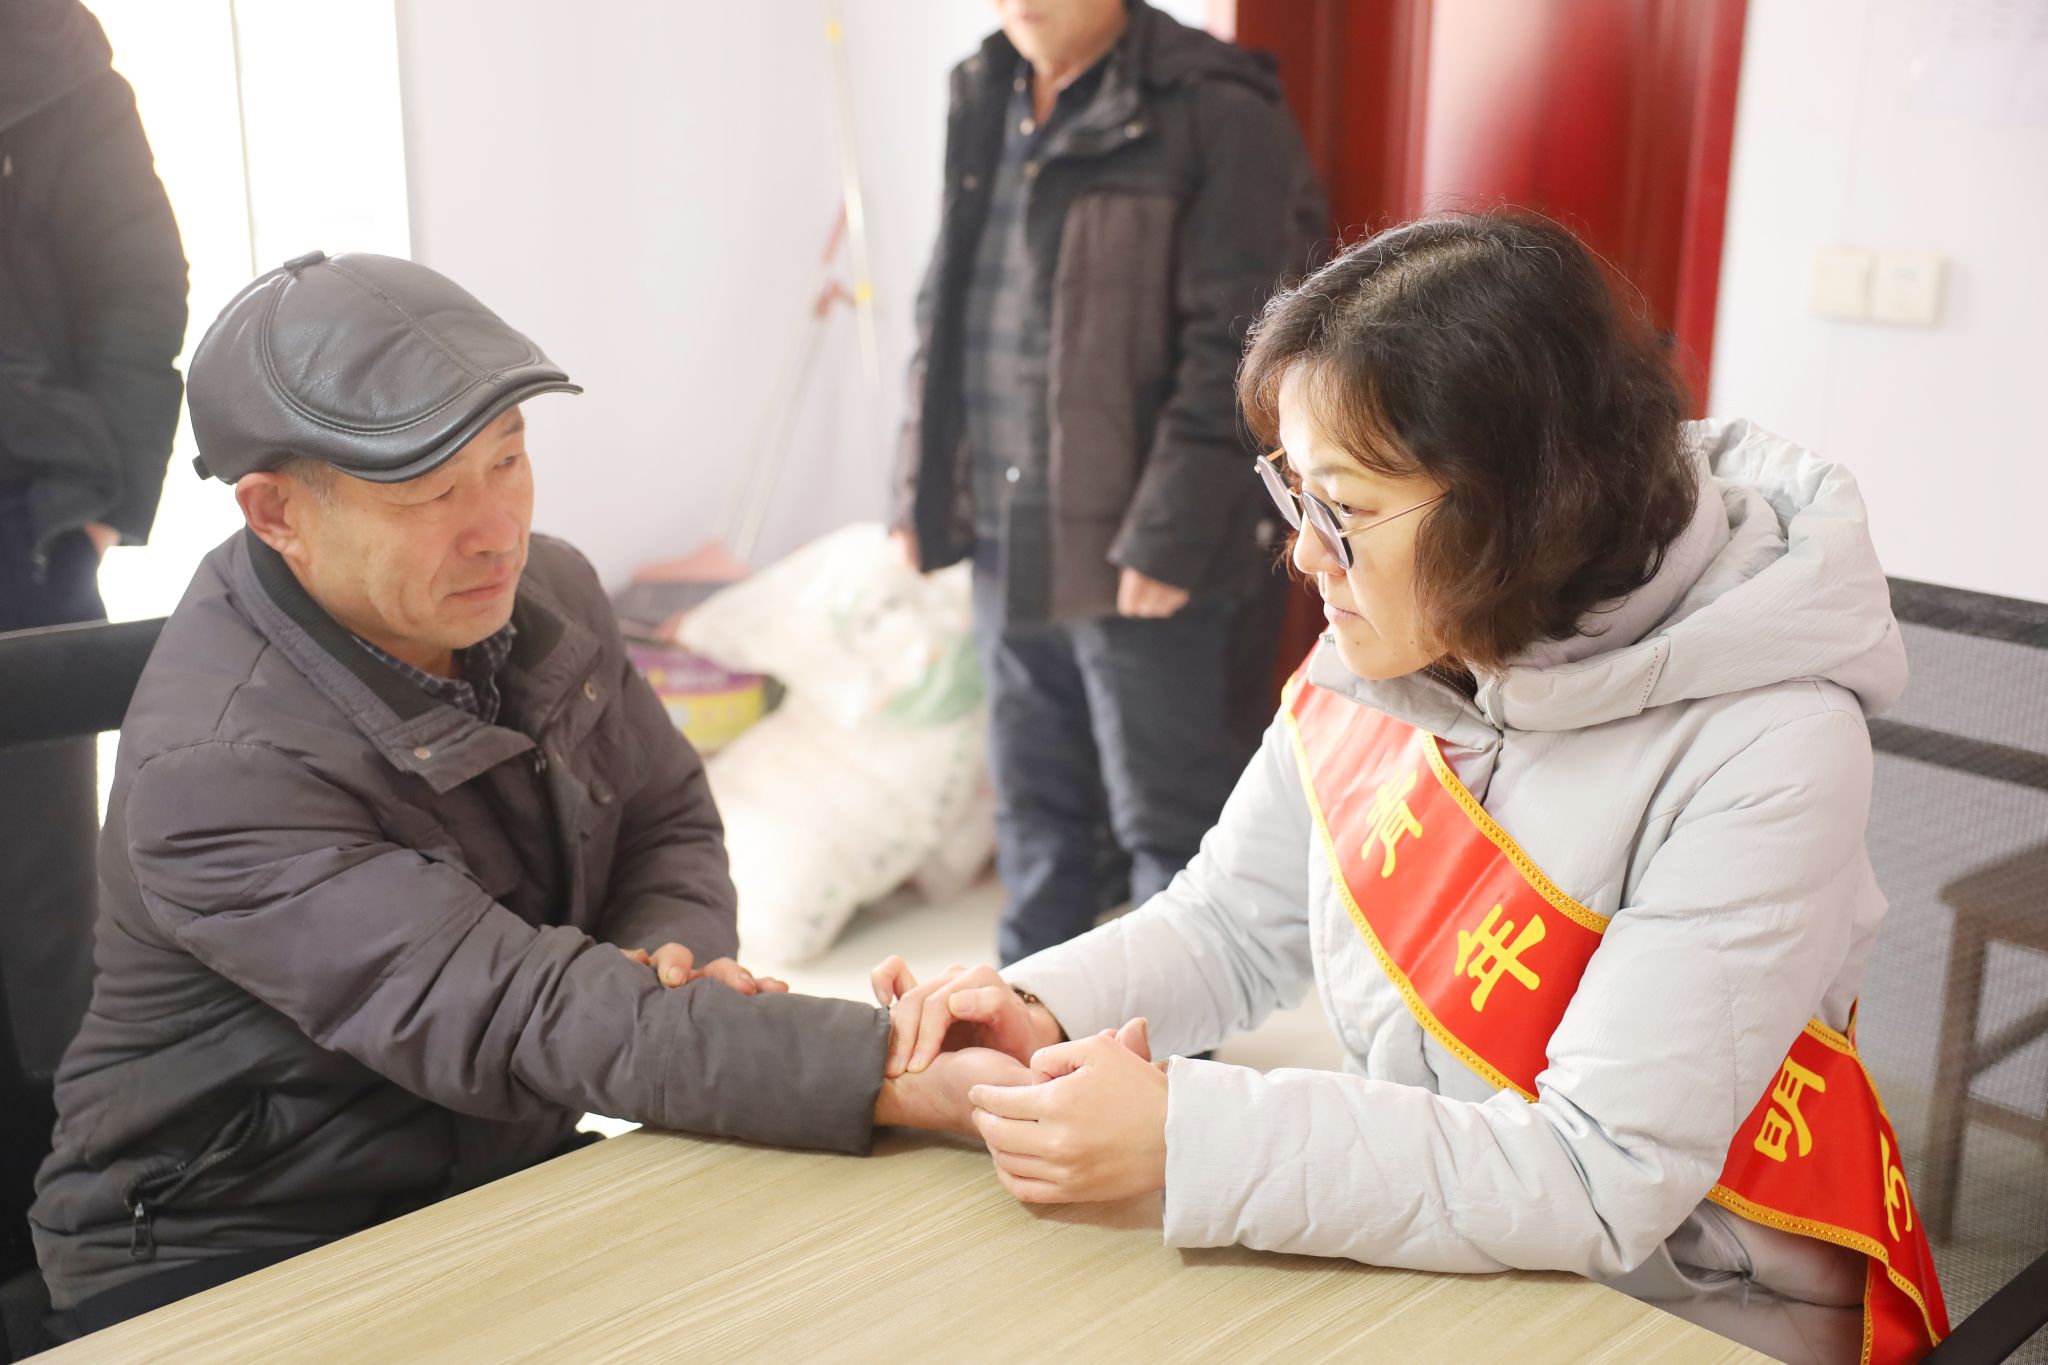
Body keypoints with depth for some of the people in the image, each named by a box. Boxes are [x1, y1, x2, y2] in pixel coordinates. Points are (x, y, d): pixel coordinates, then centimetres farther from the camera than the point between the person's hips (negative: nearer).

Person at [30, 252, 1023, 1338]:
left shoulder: (548, 592, -4)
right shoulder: (215, 768, -26)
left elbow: (671, 825, 8)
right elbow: (515, 1021, -33)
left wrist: (663, 961, -16)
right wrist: (900, 1077, -40)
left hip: (513, 1179, 6)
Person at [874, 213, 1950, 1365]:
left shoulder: (1761, 751, -23)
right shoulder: (1370, 661, -6)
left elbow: (1600, 1183, -26)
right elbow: (1231, 926, 6)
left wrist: (1183, 1137, -30)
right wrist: (1043, 1012, -13)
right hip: (1411, 1267, 5)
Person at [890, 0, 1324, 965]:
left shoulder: (1212, 113, -11)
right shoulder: (984, 103, 11)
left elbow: (1232, 349, -15)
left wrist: (1168, 538, -19)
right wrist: (921, 490, 12)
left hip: (1137, 551, -7)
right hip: (1004, 539, 7)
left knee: (1166, 820, 6)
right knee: (1034, 806, 19)